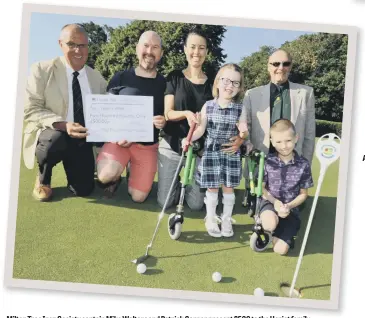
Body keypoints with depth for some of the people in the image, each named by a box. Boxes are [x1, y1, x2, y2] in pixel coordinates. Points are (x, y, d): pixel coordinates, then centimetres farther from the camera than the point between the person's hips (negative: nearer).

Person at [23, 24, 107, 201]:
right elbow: (30, 109, -14)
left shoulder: (97, 78, 6)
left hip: (83, 139, 4)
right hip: (50, 134, -3)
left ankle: (72, 166, 32)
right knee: (56, 141, -39)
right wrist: (63, 125, -30)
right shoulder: (42, 69, -8)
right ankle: (43, 179, -4)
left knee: (83, 190, -6)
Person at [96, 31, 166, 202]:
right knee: (106, 175, -32)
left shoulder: (165, 84, 2)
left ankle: (132, 173, 30)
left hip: (148, 145, 2)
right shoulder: (120, 77, -1)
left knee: (138, 197, -5)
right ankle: (114, 178, 8)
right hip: (120, 138, -1)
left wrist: (164, 122, -17)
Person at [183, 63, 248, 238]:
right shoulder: (208, 106, -3)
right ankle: (211, 219, 25)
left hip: (231, 153, 1)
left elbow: (243, 132, 1)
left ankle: (227, 219, 26)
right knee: (212, 187, 7)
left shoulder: (240, 108, -2)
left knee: (228, 187, 8)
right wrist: (189, 139, -17)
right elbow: (201, 129, -2)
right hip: (211, 151, 0)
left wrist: (243, 133, -22)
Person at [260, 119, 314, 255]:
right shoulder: (267, 161, -8)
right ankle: (264, 224, 1)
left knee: (280, 249, -13)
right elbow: (261, 187, -1)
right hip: (270, 203, 0)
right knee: (270, 224, -37)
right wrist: (275, 201, -17)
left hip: (291, 208, 1)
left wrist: (289, 206, -16)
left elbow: (303, 194, 0)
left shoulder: (303, 164, -8)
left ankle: (276, 233, 21)